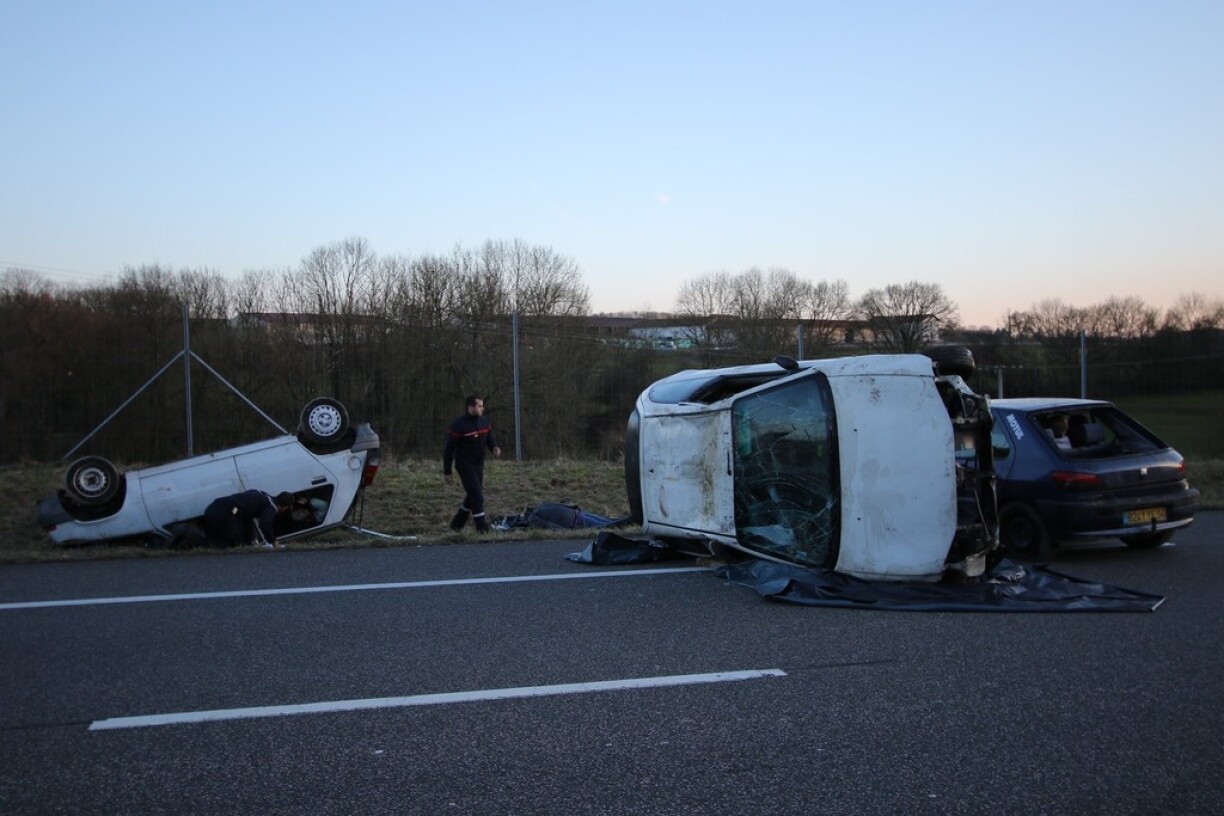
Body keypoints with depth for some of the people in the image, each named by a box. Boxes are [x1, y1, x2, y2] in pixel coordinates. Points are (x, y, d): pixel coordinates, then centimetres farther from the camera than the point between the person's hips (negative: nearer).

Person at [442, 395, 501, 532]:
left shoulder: (484, 422, 2)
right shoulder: (458, 426, -17)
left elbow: (489, 439, 15)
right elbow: (448, 450, -13)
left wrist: (494, 447, -10)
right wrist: (447, 472, -12)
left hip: (479, 465, 7)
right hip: (465, 465, -7)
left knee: (472, 496, 14)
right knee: (477, 496, -11)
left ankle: (457, 524, 29)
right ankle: (482, 528, -4)